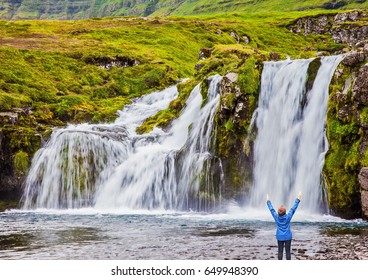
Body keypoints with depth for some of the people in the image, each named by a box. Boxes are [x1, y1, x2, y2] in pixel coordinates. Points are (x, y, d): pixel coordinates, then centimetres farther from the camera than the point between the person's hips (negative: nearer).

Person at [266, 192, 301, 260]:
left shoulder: (276, 217, -9)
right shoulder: (288, 217, -13)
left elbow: (271, 209, 2)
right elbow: (293, 209, -8)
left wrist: (268, 201, 15)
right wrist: (298, 199, -2)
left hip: (280, 237, 2)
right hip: (288, 237, -2)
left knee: (280, 251, 5)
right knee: (288, 251, 3)